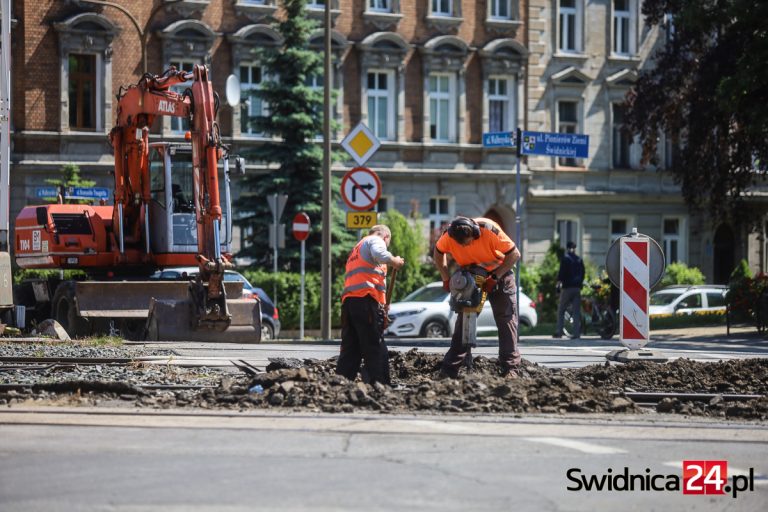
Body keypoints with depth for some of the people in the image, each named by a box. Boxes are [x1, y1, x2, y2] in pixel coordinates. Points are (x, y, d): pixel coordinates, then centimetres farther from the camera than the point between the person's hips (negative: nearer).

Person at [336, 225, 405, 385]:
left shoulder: (356, 249, 33)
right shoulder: (376, 240, 6)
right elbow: (380, 255, -19)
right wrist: (395, 261, 0)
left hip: (348, 300, 8)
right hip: (366, 299, -8)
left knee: (350, 349, 7)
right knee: (376, 349, -6)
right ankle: (380, 385, -9)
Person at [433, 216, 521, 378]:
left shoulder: (490, 230, -33)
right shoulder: (448, 237, -24)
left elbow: (514, 254, -23)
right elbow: (438, 253, 0)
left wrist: (495, 277, -26)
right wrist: (446, 279, -9)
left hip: (498, 273, -3)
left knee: (506, 319, -9)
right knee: (463, 321, 1)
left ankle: (510, 369, -9)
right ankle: (449, 369, 3)